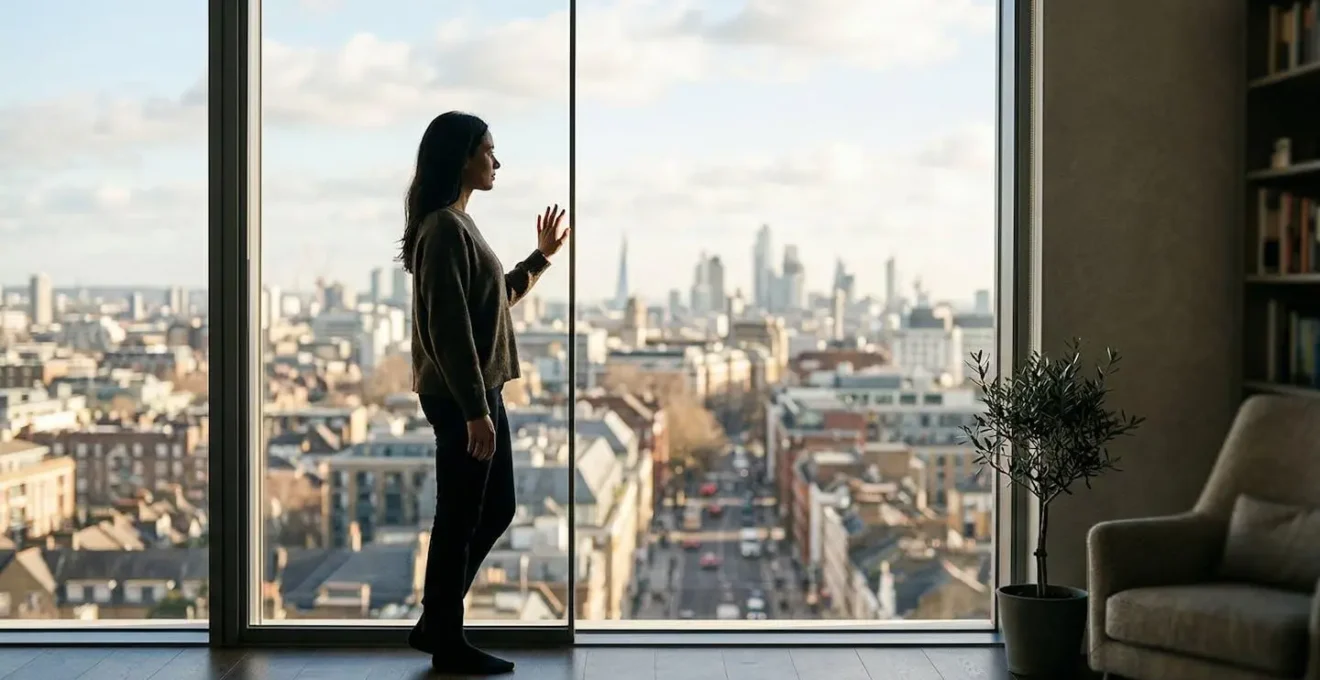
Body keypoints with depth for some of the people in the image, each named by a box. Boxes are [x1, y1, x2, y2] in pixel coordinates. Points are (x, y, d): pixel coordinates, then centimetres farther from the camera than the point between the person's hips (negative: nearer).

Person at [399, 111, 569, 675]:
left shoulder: (460, 224, 15)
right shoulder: (444, 227, -16)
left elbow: (496, 299, 25)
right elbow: (449, 328, -21)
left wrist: (542, 256, 24)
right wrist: (474, 410, -22)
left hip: (479, 391, 10)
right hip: (460, 398, -10)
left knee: (496, 510, 16)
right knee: (459, 519, 0)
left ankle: (435, 622, 26)